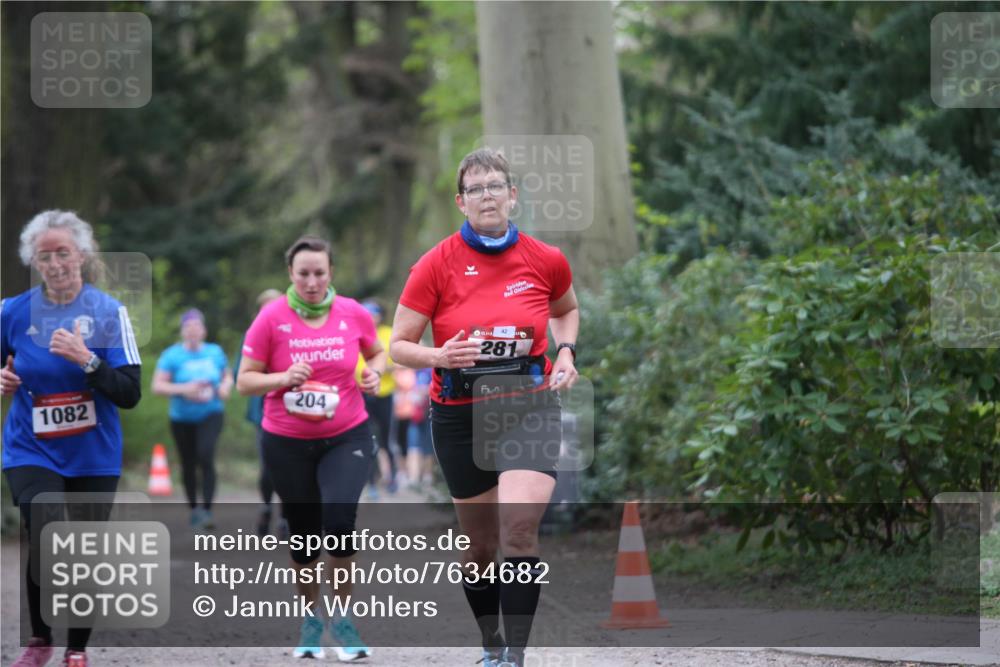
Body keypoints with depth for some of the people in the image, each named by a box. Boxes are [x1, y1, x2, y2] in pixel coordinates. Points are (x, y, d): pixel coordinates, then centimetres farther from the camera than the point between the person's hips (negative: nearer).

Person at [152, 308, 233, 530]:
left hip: (210, 415, 0)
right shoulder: (172, 355, -5)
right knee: (188, 465, 8)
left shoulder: (215, 352, 4)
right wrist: (184, 389, -21)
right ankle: (194, 509, 27)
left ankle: (207, 511, -24)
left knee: (206, 456, -21)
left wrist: (225, 387, -5)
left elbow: (228, 376, 18)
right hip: (182, 418, 0)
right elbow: (157, 386, -9)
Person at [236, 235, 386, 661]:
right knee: (304, 531, 8)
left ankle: (343, 618, -3)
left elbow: (377, 353, 16)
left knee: (339, 517, -21)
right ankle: (310, 618, 31)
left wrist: (374, 373, -6)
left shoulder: (353, 314, -3)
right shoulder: (271, 318, -8)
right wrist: (284, 378, -21)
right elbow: (244, 381, -4)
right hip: (287, 444, 0)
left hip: (347, 437, 0)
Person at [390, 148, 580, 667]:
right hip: (459, 415, 1)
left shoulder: (546, 260, -1)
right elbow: (399, 346, -3)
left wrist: (565, 352, 3)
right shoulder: (437, 264, -7)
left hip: (530, 407, 0)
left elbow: (567, 310, 22)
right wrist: (440, 356, -23)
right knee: (480, 544, 9)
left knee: (519, 526, -22)